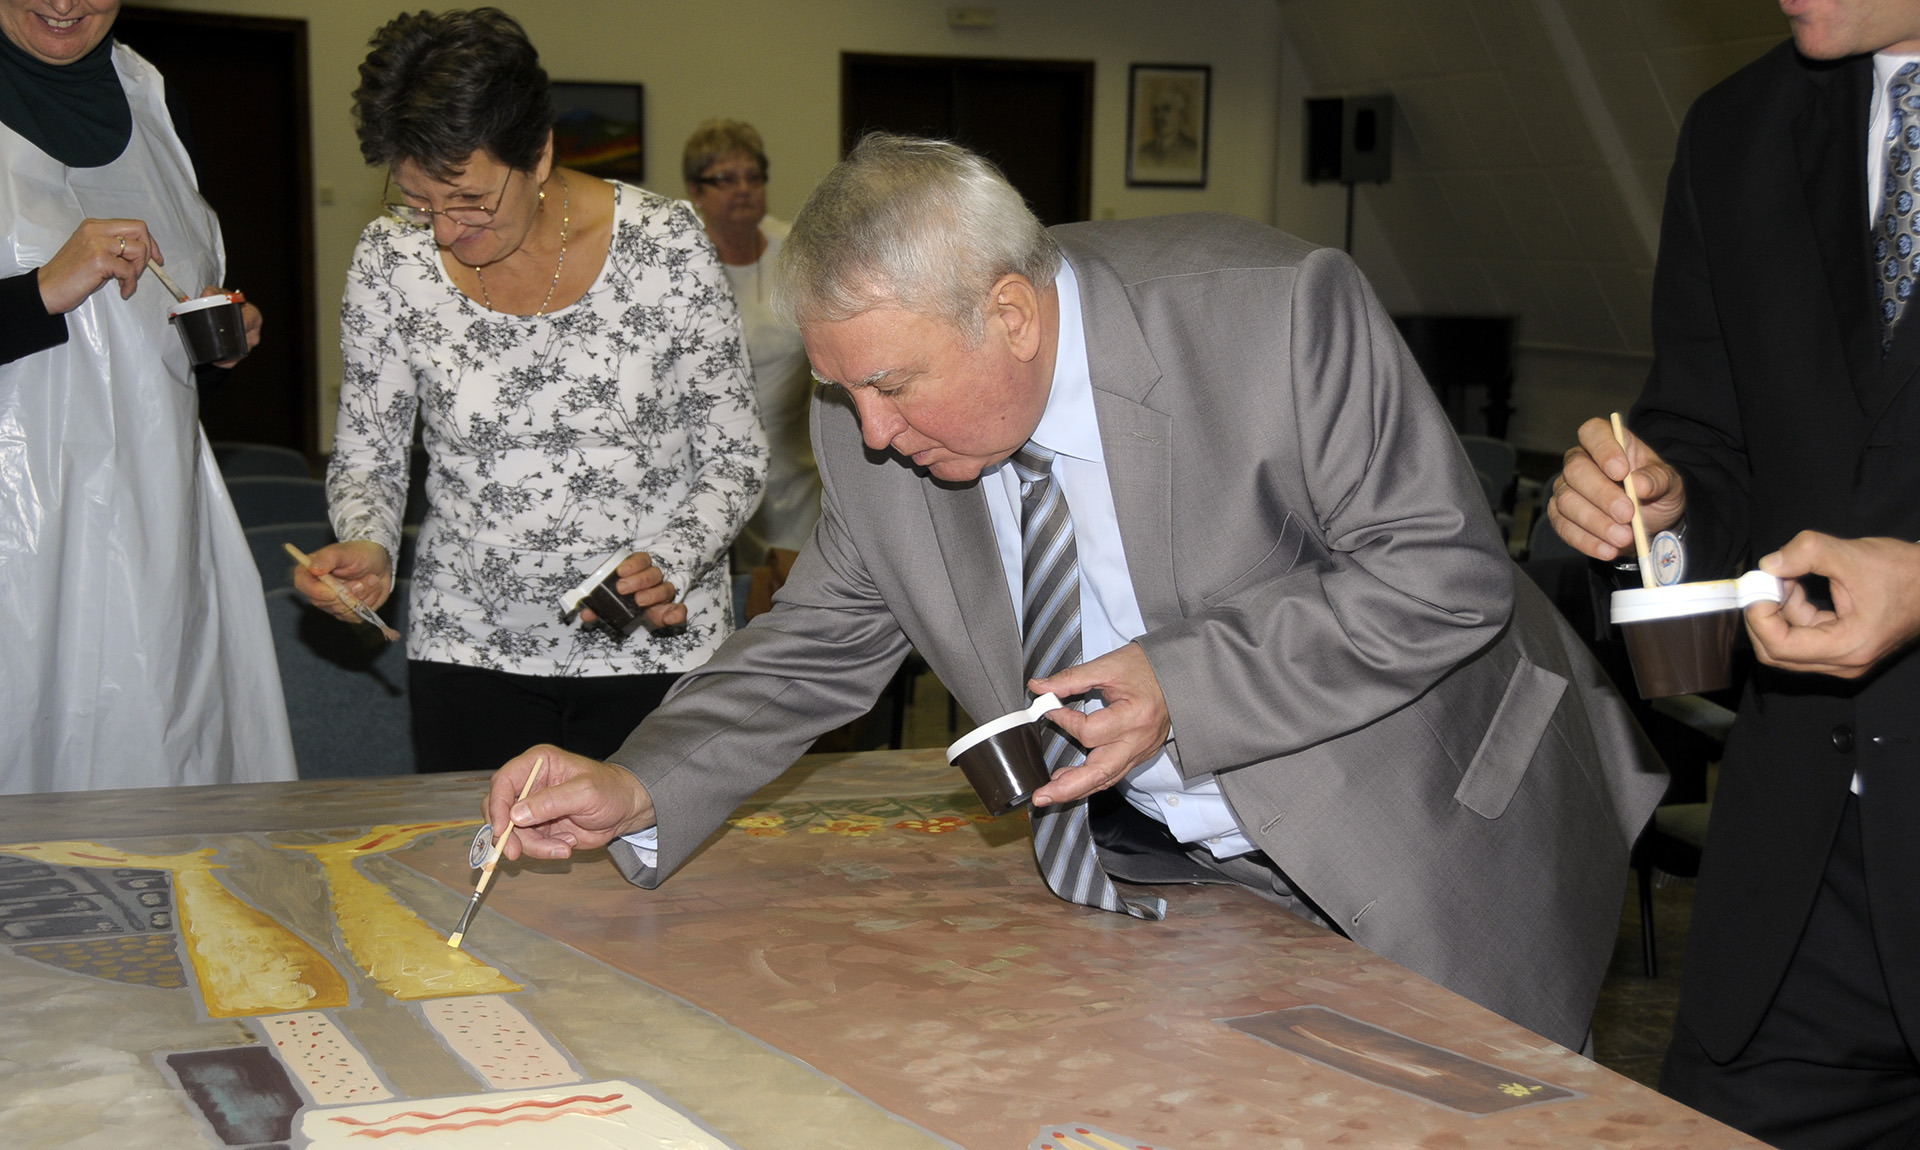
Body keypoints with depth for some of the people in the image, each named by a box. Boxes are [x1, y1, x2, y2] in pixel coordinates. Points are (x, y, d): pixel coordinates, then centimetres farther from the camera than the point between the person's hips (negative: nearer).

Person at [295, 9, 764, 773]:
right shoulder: (391, 262, -7)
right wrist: (367, 546, -16)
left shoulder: (664, 245, -12)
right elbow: (366, 457, 5)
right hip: (471, 648, 2)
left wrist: (669, 566, -20)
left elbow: (734, 455, -4)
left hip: (659, 647, -1)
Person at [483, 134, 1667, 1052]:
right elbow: (815, 647, 0)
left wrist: (1188, 687, -30)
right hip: (1162, 862, 4)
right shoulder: (877, 438, -12)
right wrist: (638, 789, -17)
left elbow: (1447, 576, -22)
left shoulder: (1278, 312, -27)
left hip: (1424, 846, -3)